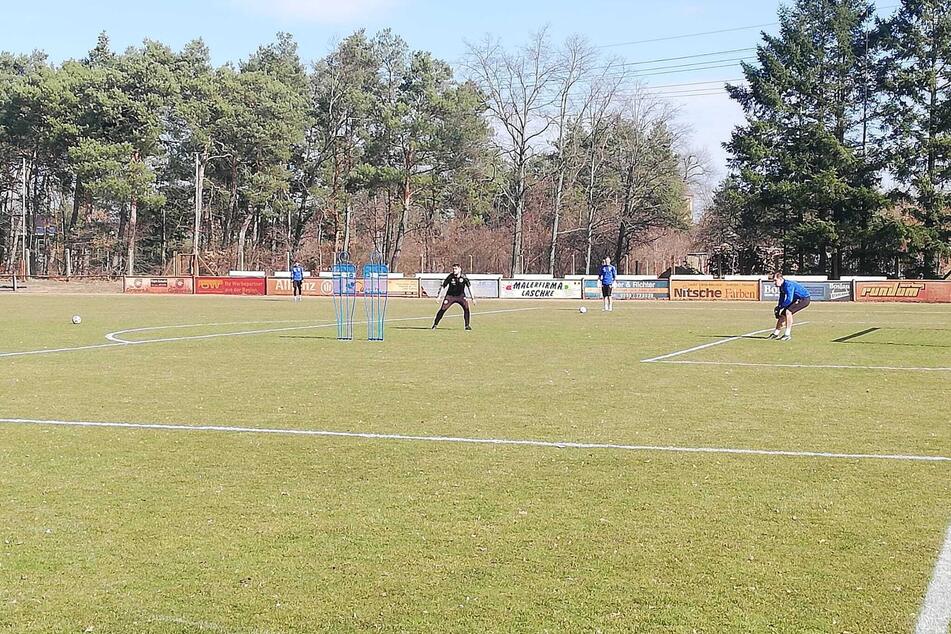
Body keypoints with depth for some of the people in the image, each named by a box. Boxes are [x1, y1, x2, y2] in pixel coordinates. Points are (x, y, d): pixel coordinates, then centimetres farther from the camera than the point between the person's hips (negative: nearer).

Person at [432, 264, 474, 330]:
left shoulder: (464, 277, -14)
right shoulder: (450, 277, -14)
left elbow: (469, 287, -8)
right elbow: (443, 287, -4)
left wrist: (473, 298, -12)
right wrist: (440, 297, -5)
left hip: (460, 296, 0)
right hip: (450, 295, 0)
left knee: (466, 308, -21)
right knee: (442, 309, -11)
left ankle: (467, 325, -10)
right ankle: (435, 324, 4)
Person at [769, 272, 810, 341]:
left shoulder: (788, 285, -29)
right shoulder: (781, 286, 0)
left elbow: (789, 300, -34)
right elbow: (782, 299, 12)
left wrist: (780, 307, -24)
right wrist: (778, 309, 2)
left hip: (804, 299, -10)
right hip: (796, 300, 10)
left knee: (788, 311, -25)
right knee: (782, 314, 9)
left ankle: (788, 335, -22)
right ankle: (776, 334, 24)